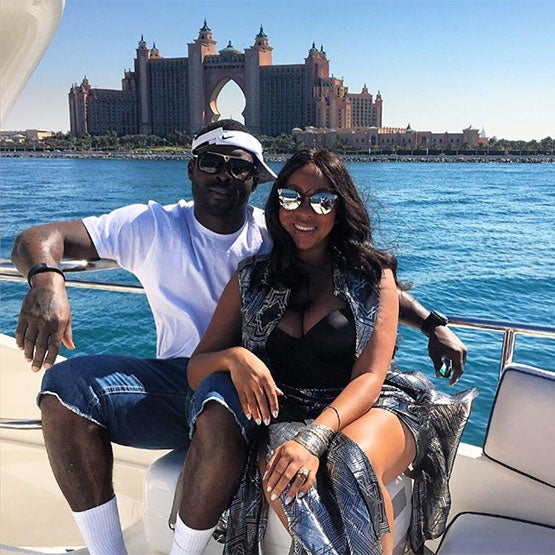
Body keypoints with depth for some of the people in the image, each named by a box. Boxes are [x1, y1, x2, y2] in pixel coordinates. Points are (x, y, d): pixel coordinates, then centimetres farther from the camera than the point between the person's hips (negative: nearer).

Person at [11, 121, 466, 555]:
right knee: (66, 383, -22)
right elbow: (39, 239, -5)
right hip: (175, 381, 3)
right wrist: (45, 279, -29)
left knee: (218, 404, -38)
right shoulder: (153, 227, 3)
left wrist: (434, 324, -6)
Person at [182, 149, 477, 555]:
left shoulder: (374, 276, 3)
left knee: (351, 460, -36)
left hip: (371, 410, -1)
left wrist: (315, 437, -27)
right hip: (285, 416, 2)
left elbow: (370, 377, -8)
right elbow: (195, 371, 7)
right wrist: (233, 357, -19)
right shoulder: (252, 280, 9)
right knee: (279, 465, -34)